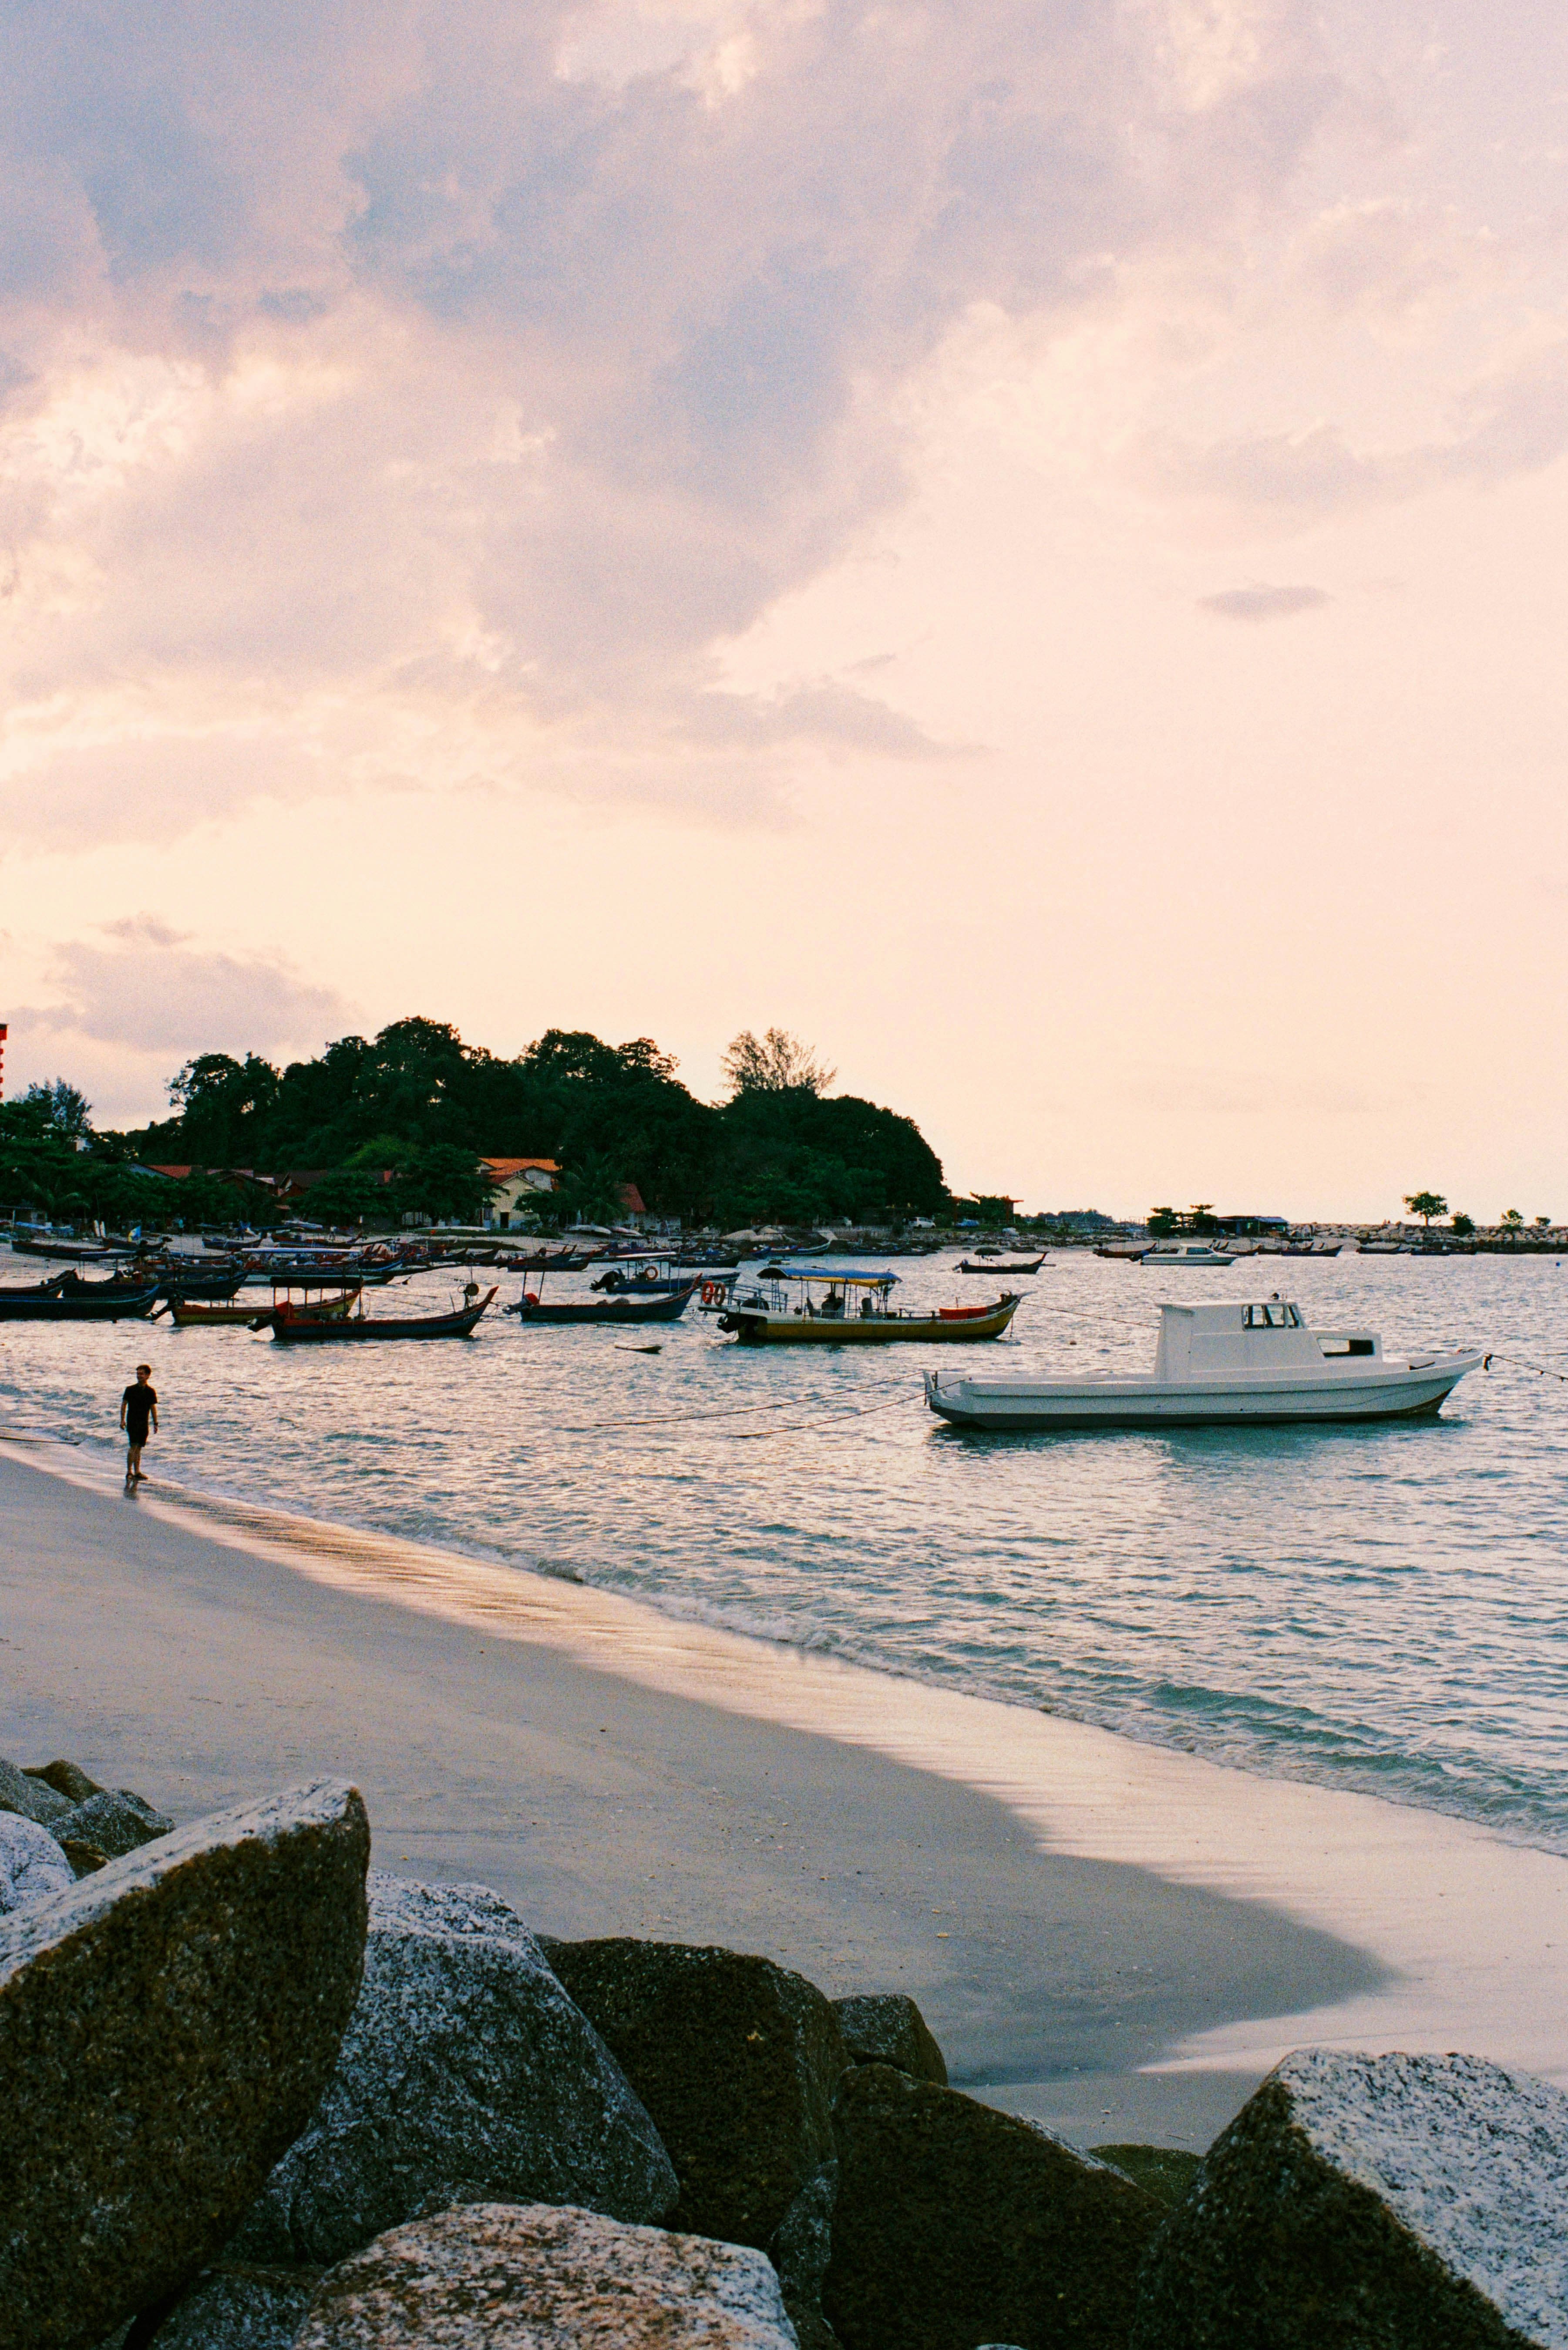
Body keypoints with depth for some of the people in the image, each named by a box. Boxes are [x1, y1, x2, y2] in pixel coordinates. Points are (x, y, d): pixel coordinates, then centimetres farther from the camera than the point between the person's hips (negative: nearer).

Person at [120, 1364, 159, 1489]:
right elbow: (124, 1404, 0)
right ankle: (129, 1472, -11)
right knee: (133, 1446, -12)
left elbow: (153, 1408, 10)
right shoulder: (130, 1390, -1)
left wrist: (155, 1423, 7)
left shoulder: (151, 1391, 6)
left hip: (144, 1423, 3)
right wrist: (122, 1420, -9)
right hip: (132, 1421, -3)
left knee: (139, 1448, 7)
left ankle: (137, 1472, 12)